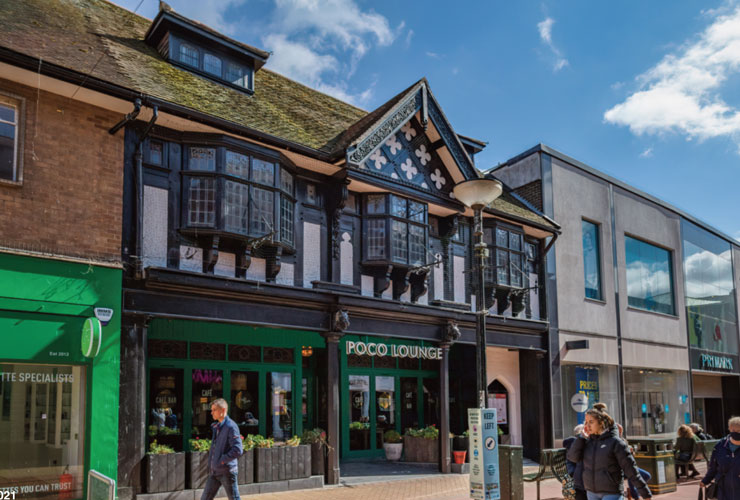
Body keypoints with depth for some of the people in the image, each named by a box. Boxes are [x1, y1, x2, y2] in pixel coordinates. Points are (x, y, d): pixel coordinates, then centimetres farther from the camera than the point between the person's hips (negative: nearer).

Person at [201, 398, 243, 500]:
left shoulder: (231, 426, -16)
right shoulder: (216, 427, 11)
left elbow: (238, 450, -22)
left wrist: (221, 460, -18)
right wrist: (210, 465, 12)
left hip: (227, 471, -8)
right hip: (214, 471, 8)